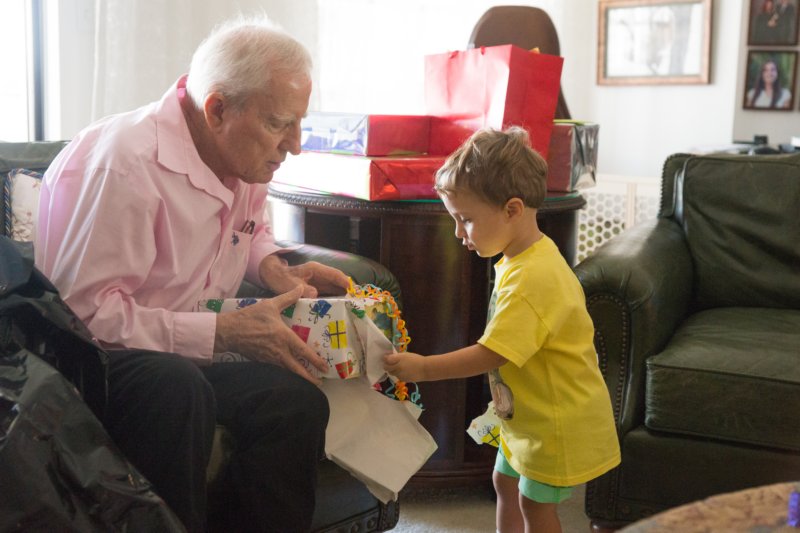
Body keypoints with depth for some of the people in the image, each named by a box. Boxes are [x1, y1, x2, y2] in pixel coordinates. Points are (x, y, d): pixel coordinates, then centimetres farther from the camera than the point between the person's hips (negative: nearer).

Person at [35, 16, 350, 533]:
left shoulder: (242, 156, 3)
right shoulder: (123, 165, -24)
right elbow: (85, 311, -26)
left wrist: (276, 269, 1)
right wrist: (223, 331, -27)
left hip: (190, 354, 7)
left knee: (296, 400, -18)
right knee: (177, 390, -37)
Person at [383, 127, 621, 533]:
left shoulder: (532, 278, -31)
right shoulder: (518, 262, 2)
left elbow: (489, 354, -31)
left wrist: (422, 368, -24)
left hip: (557, 419, -10)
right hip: (530, 412, 10)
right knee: (506, 482, 22)